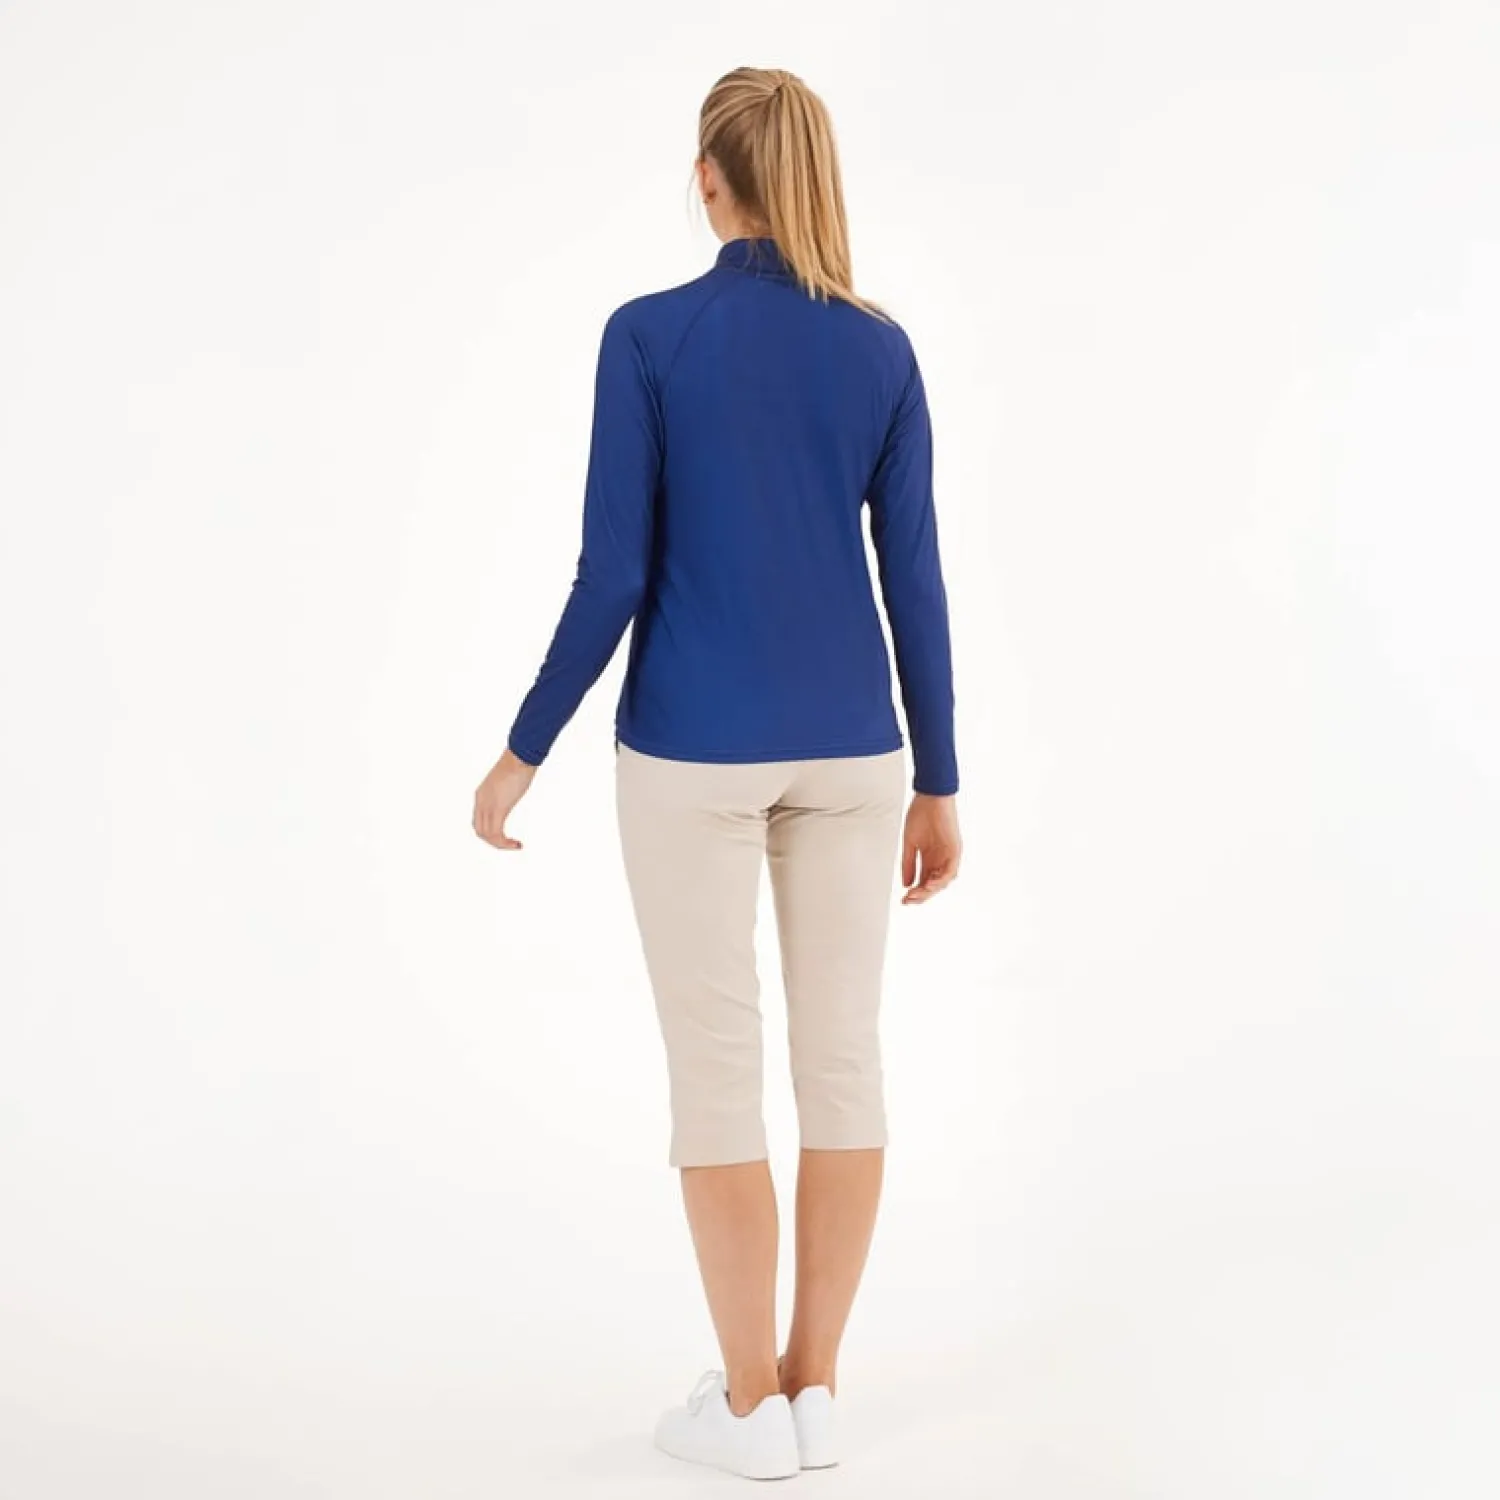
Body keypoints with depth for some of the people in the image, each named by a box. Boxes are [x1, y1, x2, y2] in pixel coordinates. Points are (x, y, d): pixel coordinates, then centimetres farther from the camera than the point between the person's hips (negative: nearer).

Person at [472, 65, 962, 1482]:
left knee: (715, 1068, 5)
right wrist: (937, 783, 7)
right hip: (846, 747, 4)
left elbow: (615, 575, -11)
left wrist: (524, 750, 0)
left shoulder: (647, 334, -10)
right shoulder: (882, 348, 0)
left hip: (695, 749, -3)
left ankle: (750, 1403, 12)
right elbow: (913, 580, 0)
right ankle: (814, 1387, 17)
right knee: (842, 1056, 10)